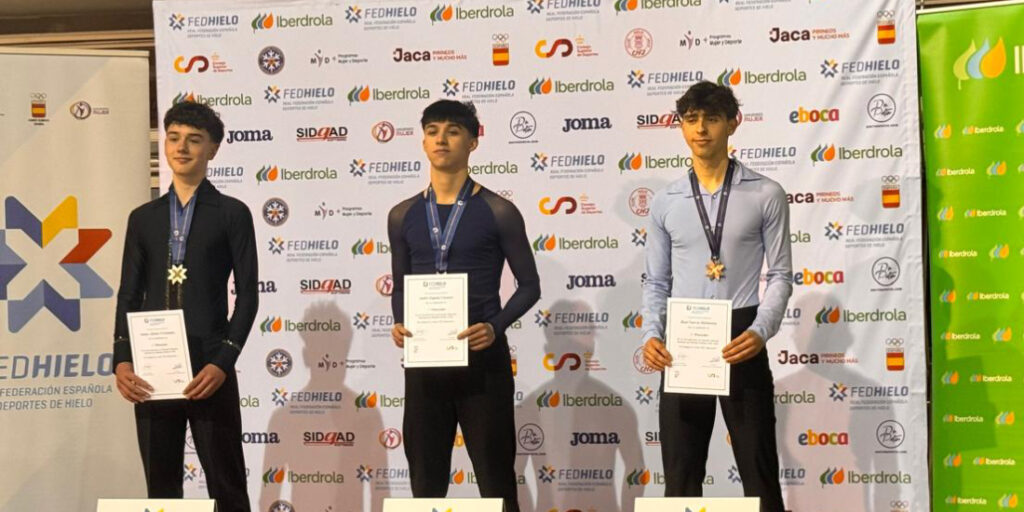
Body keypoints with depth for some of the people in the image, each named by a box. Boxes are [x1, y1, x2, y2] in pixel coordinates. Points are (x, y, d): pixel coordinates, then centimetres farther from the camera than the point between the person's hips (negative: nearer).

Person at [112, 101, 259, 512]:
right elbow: (129, 296, 11)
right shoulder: (143, 217, 14)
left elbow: (247, 294, -2)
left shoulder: (232, 214, 3)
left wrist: (223, 362, -12)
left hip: (208, 369, -3)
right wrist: (122, 361, -2)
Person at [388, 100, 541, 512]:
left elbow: (529, 285, 0)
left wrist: (496, 327, -16)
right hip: (423, 362, 4)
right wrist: (400, 324, -4)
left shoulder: (497, 212, -3)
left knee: (495, 478, 4)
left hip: (482, 359, -3)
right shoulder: (403, 216, 8)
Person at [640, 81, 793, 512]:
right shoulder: (665, 203, 9)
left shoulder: (766, 195, 1)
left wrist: (761, 330, -17)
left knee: (759, 471, 5)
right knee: (680, 475, 9)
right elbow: (656, 282, 11)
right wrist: (651, 335, -6)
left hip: (740, 341, -3)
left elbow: (781, 274, -1)